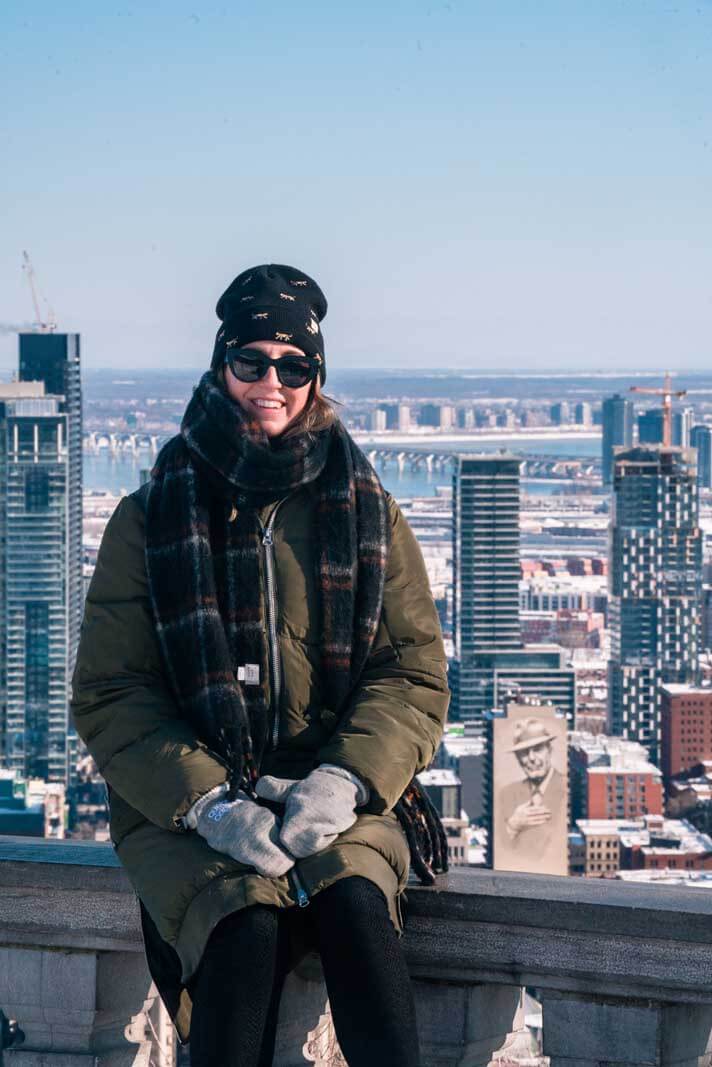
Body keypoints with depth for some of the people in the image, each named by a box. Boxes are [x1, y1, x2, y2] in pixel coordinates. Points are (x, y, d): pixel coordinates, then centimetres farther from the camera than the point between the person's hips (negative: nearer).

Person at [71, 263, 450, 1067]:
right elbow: (108, 696, 1)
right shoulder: (149, 520, 6)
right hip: (183, 800, -1)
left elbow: (415, 673, 5)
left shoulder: (369, 516, 10)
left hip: (338, 795, 1)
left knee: (354, 904, -31)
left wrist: (344, 779, -15)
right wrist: (206, 800, -17)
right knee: (248, 926, -31)